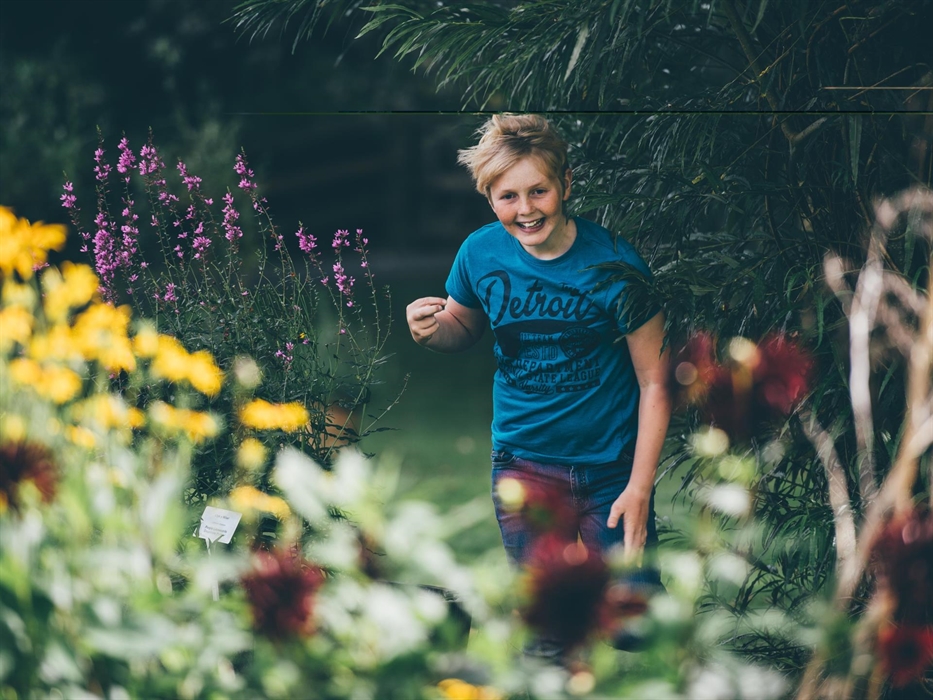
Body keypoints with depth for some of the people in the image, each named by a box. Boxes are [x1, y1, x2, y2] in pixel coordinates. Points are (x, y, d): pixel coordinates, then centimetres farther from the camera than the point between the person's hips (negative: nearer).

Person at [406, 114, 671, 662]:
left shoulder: (613, 264, -15)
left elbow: (655, 382, -10)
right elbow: (463, 329, 15)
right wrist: (431, 330, -10)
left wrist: (640, 488, -14)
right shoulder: (481, 253, -5)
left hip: (610, 466, -2)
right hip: (522, 460, 3)